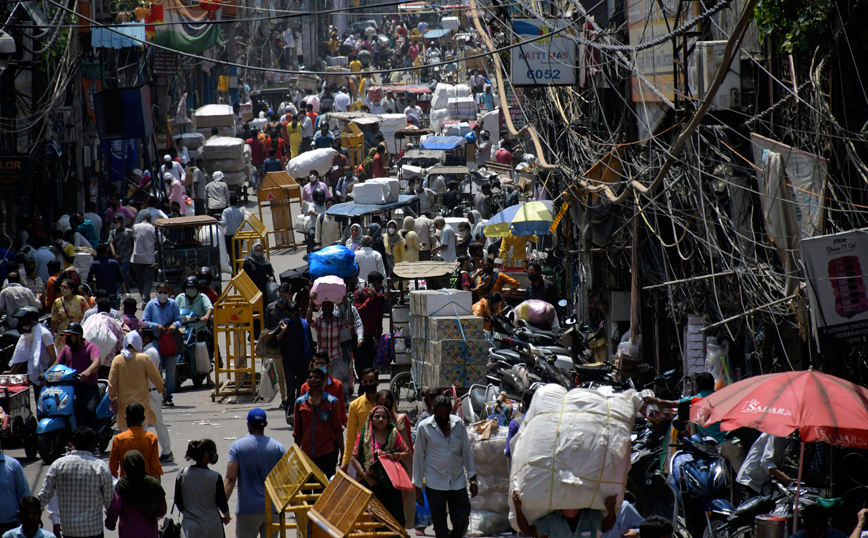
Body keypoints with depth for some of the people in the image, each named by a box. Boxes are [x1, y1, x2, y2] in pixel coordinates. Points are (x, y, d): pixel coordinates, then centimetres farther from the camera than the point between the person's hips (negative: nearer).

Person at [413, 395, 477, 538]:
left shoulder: (458, 423, 5)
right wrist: (418, 487, 2)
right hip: (435, 484, -2)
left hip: (458, 482, 2)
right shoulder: (424, 427, -2)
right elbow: (418, 457, 3)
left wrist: (473, 479, 10)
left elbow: (466, 451, 12)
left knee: (462, 521, -2)